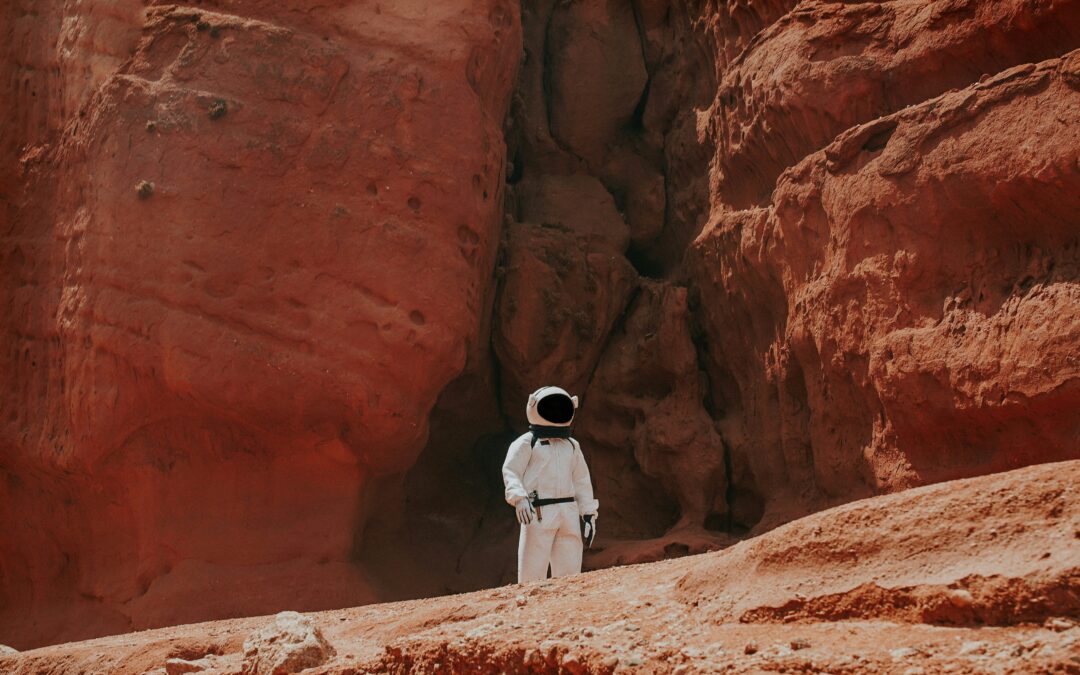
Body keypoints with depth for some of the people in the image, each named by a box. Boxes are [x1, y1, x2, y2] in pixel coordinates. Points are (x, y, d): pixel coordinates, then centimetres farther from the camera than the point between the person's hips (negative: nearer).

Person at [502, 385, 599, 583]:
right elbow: (510, 472, -9)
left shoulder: (571, 446, 20)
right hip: (539, 514, -6)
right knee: (532, 574, -9)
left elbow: (581, 481, 22)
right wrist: (519, 498, -27)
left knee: (569, 574, 5)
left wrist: (588, 515, 15)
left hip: (570, 514, 6)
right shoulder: (526, 443, 2)